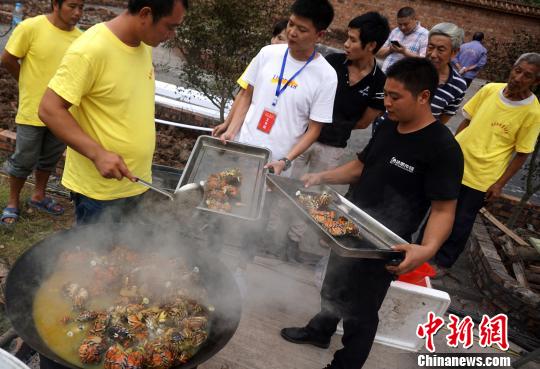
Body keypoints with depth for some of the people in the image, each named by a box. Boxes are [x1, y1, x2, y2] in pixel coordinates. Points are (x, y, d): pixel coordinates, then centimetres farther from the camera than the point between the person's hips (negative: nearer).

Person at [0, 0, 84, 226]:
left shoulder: (79, 37, -3)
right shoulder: (31, 27, -16)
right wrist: (30, 83, 3)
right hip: (33, 110, -4)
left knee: (50, 159, 19)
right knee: (24, 161, 9)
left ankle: (39, 196, 39)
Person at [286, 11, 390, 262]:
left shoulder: (379, 84, -10)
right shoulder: (332, 61, -8)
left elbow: (363, 122, 0)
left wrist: (335, 125, 0)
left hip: (331, 148, 0)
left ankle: (293, 241, 31)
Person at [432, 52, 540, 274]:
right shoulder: (490, 89, -4)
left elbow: (522, 154, -9)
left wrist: (500, 184, -10)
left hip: (482, 178, -3)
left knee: (461, 223, 9)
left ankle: (444, 262, 31)